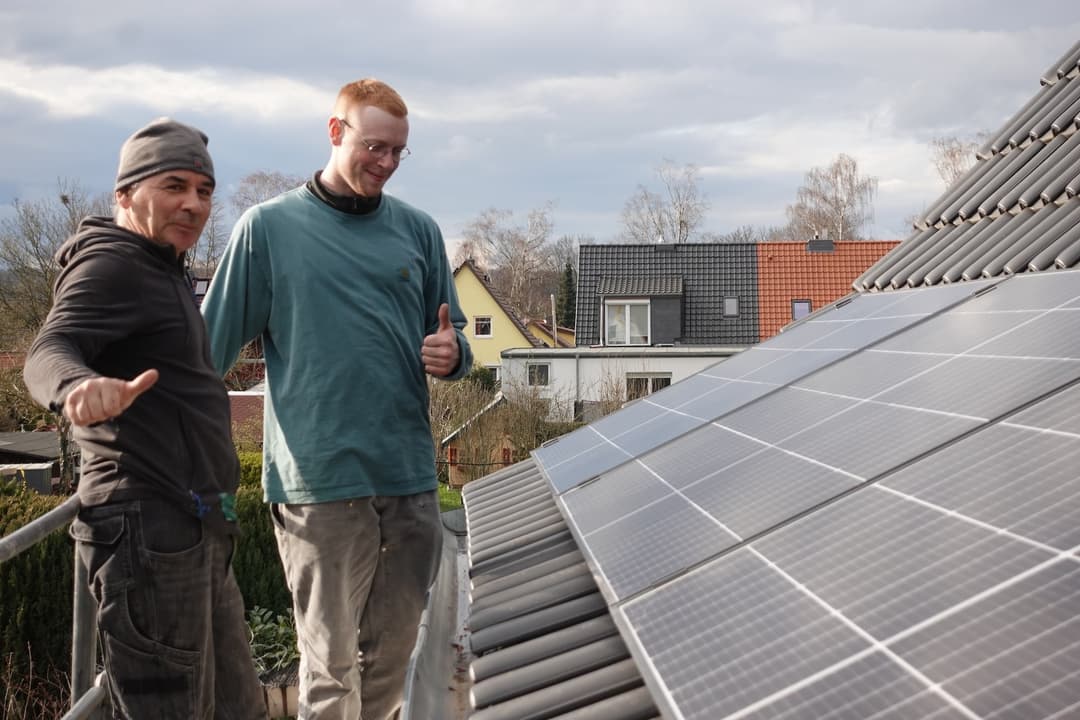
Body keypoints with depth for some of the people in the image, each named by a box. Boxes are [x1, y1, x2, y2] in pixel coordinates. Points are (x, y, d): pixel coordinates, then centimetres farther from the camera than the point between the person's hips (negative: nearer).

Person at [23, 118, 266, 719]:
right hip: (150, 528, -10)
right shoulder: (111, 263, -9)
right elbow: (49, 350, -27)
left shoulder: (163, 272, 21)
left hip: (192, 532, 10)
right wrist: (78, 383, -48)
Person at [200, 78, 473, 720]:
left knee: (392, 655, 13)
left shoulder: (417, 229, 11)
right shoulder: (269, 227, 0)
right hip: (319, 481, -4)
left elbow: (452, 334, 18)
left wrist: (453, 353, -5)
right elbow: (211, 348, 0)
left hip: (410, 475, 4)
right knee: (331, 663, 2)